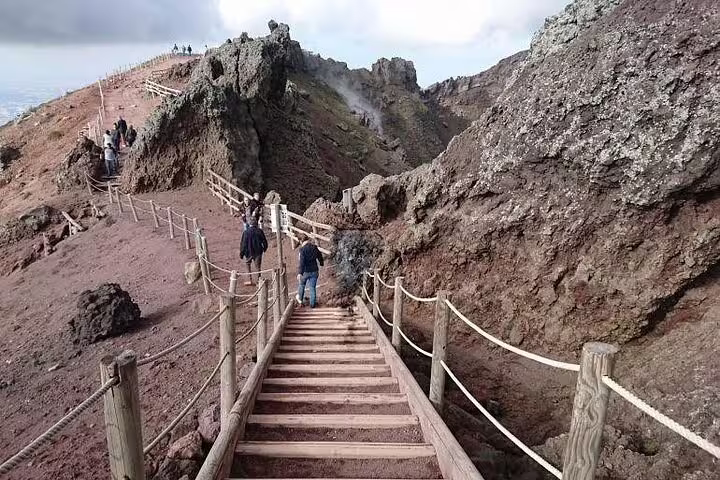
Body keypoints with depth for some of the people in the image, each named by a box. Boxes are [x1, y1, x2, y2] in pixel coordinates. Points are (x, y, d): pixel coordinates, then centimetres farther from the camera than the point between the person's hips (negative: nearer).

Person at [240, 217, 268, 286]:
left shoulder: (246, 232, -15)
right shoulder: (260, 231, -8)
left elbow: (243, 244, -11)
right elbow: (264, 241, 2)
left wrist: (241, 253, -1)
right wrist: (264, 248, 21)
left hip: (249, 252, -1)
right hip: (258, 252, 2)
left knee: (248, 265, 18)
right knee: (258, 267, 8)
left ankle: (250, 280, 19)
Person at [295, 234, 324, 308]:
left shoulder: (302, 249, -17)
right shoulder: (314, 247, 0)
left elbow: (302, 262, -27)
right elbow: (320, 256, 16)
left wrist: (299, 273, -34)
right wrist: (321, 263, 37)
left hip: (305, 271, -3)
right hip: (314, 271, 3)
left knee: (301, 284, 22)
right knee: (312, 287, 11)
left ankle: (300, 299, 40)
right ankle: (312, 304, 16)